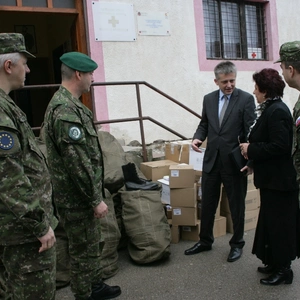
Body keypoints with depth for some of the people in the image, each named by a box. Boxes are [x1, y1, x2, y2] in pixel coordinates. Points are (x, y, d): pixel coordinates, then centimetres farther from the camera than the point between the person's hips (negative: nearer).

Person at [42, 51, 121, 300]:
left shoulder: (68, 103, 10)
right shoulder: (65, 110, -23)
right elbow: (77, 162, -26)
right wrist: (96, 199, -19)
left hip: (84, 194, 10)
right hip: (78, 198, -10)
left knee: (93, 244, 23)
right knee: (84, 250, 6)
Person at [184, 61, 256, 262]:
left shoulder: (246, 99, -6)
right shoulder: (208, 99, 8)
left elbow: (250, 130, -9)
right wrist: (198, 137, -5)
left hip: (234, 160, -4)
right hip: (211, 159, 4)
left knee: (237, 204, 10)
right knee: (207, 203, 14)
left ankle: (237, 244, 29)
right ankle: (205, 241, 32)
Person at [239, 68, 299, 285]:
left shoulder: (277, 111, -19)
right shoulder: (271, 109, 11)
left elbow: (280, 146, -26)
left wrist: (251, 149, -17)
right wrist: (254, 162, 16)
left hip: (278, 180, -10)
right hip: (271, 177, 10)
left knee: (278, 224, 3)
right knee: (270, 222, 18)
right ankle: (275, 263, 32)